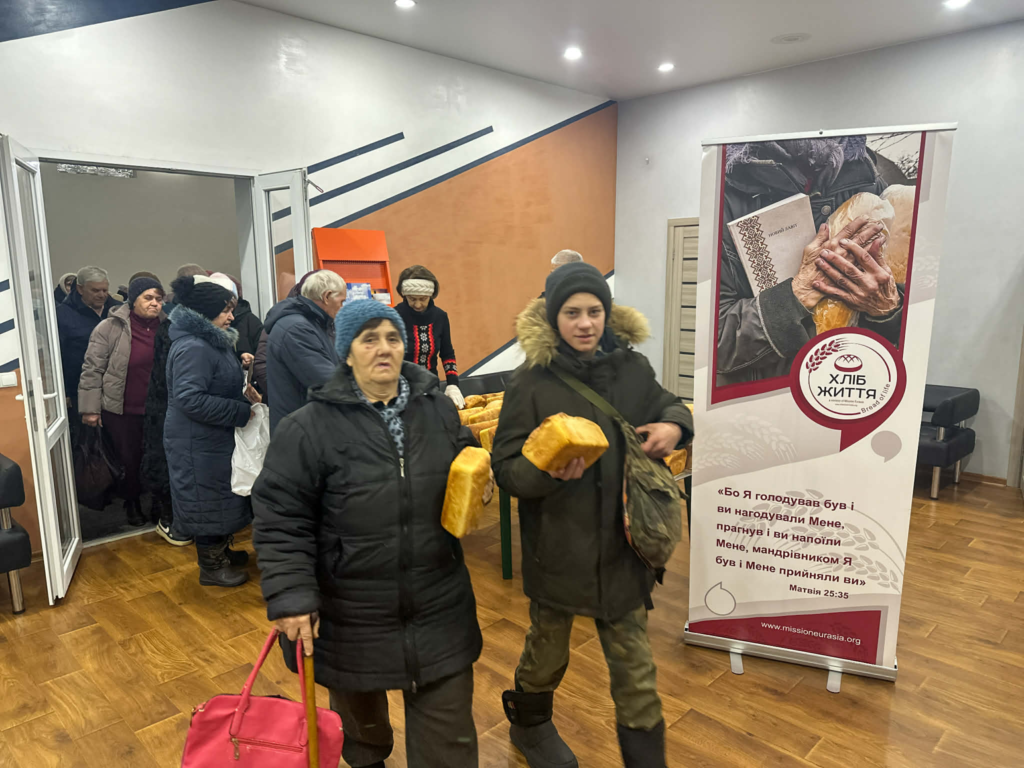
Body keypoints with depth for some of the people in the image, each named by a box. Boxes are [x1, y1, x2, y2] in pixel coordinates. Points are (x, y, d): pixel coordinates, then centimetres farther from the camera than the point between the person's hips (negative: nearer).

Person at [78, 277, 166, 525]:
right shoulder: (110, 328, -10)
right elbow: (92, 369, -7)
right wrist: (90, 407, -9)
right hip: (121, 411, -2)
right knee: (130, 459, 11)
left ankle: (160, 503, 30)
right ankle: (132, 504, 33)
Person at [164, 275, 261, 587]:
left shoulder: (213, 342, 10)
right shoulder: (193, 348, -23)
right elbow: (190, 399, -29)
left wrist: (243, 394, 5)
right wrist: (241, 412, -24)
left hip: (217, 437, 10)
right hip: (198, 443, -10)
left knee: (221, 496, 21)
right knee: (207, 499, 3)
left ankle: (221, 550, 38)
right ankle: (211, 567, 18)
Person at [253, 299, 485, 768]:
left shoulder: (439, 409, -1)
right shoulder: (309, 427, -14)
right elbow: (280, 518, -12)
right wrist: (291, 598, -17)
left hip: (440, 605, 2)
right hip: (352, 614, -2)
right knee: (359, 710, 27)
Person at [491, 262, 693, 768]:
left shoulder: (632, 369, -2)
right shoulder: (531, 382, -12)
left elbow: (668, 405, 17)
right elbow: (505, 468, -11)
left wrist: (674, 425, -7)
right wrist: (550, 471, -31)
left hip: (622, 545, 3)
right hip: (557, 548, -2)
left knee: (634, 665, 13)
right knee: (548, 651, 21)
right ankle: (529, 725, 52)